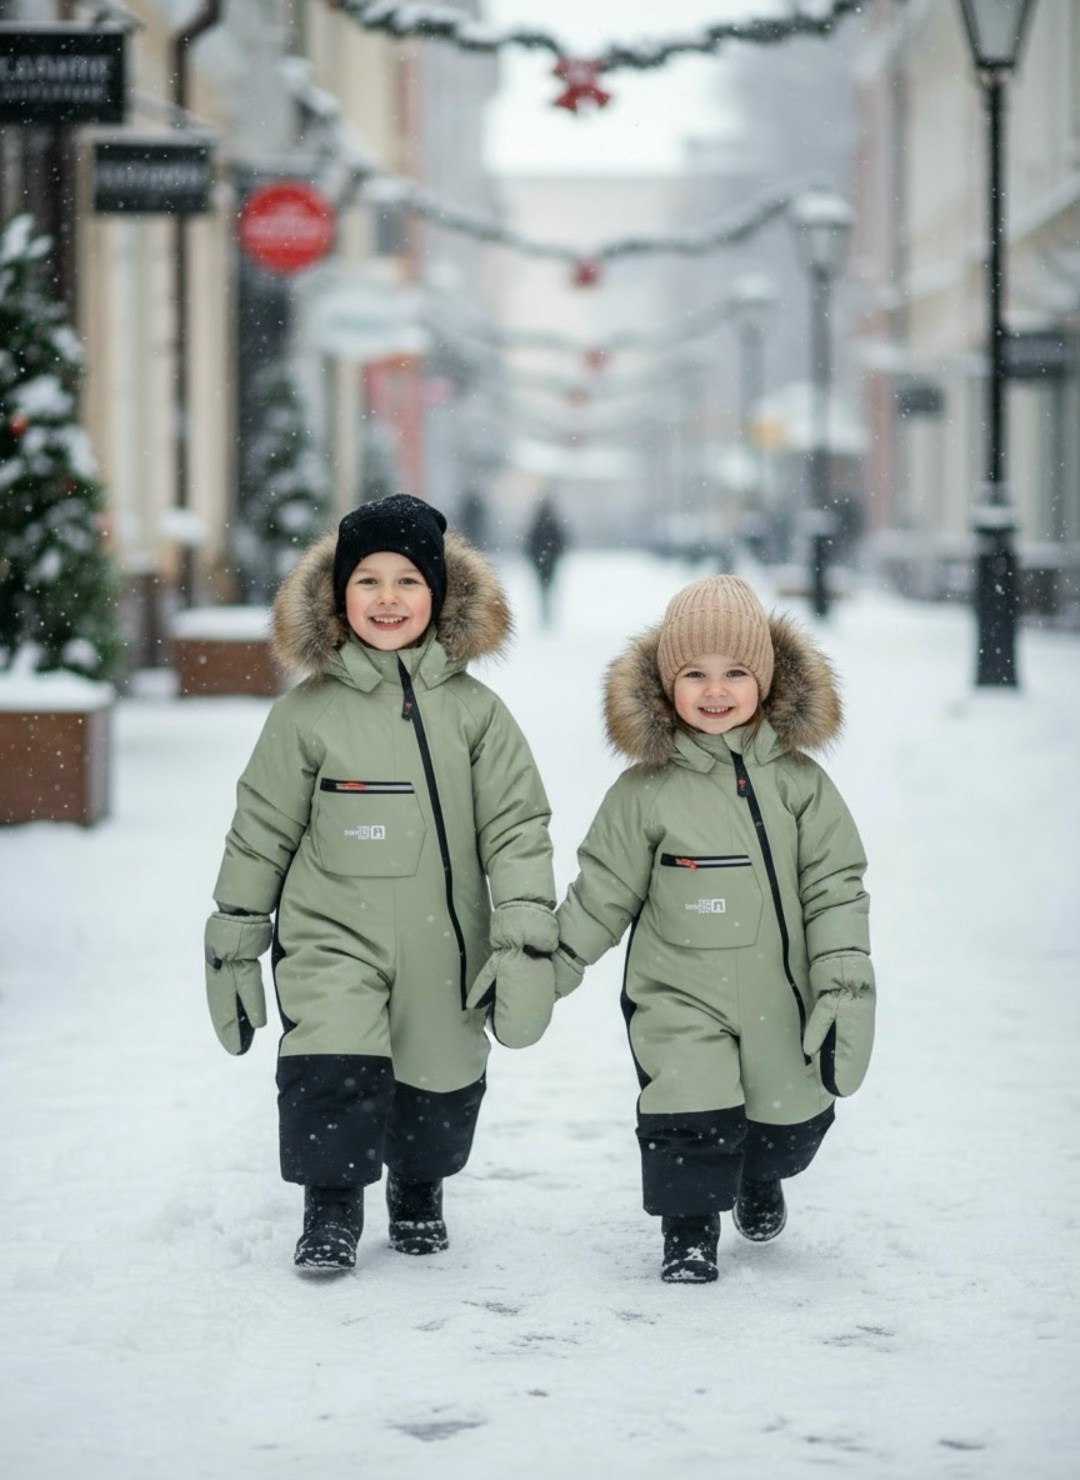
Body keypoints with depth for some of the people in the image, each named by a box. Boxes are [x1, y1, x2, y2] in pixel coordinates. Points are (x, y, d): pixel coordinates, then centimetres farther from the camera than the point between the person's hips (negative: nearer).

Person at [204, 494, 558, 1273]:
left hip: (445, 946, 1)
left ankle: (419, 1191, 41)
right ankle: (332, 1209, 2)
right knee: (333, 1068, -19)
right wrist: (232, 946, 5)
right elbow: (259, 835, 4)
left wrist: (526, 941, -10)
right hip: (331, 940, -1)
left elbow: (517, 829, -1)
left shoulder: (474, 710, -1)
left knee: (442, 1081, 12)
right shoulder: (305, 713, -2)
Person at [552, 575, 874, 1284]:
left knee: (792, 1119, 15)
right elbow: (602, 892, 2)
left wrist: (845, 986, -9)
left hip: (780, 999, 2)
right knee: (690, 1116, -13)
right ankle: (690, 1231, 10)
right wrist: (547, 969, 3)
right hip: (679, 999, -2)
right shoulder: (645, 791, -7)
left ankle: (760, 1180, 49)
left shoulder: (798, 781, -4)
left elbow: (835, 887, -2)